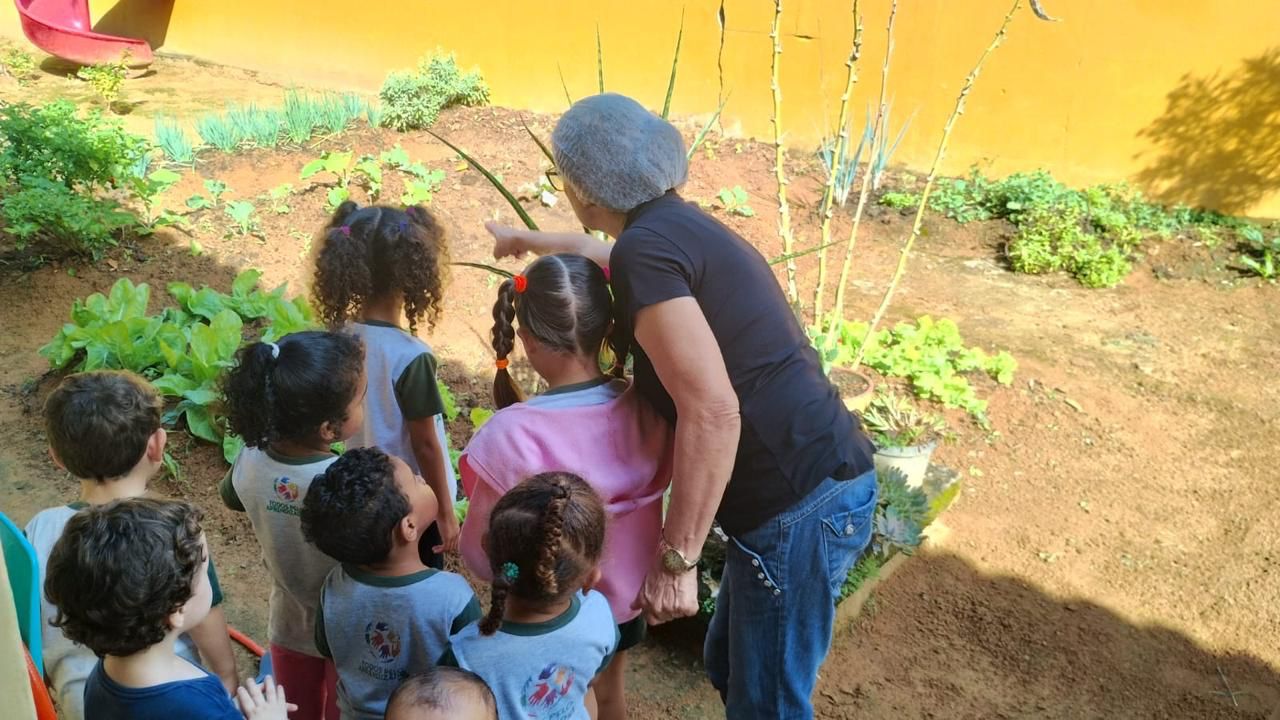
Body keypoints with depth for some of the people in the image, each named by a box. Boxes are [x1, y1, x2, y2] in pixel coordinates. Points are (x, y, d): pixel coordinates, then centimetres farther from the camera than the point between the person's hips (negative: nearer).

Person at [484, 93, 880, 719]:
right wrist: (531, 242, 56)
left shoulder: (646, 250, -16)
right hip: (820, 482, 10)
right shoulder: (682, 228, 14)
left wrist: (675, 559, -18)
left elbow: (712, 412, -25)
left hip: (799, 506, -10)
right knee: (731, 667, 24)